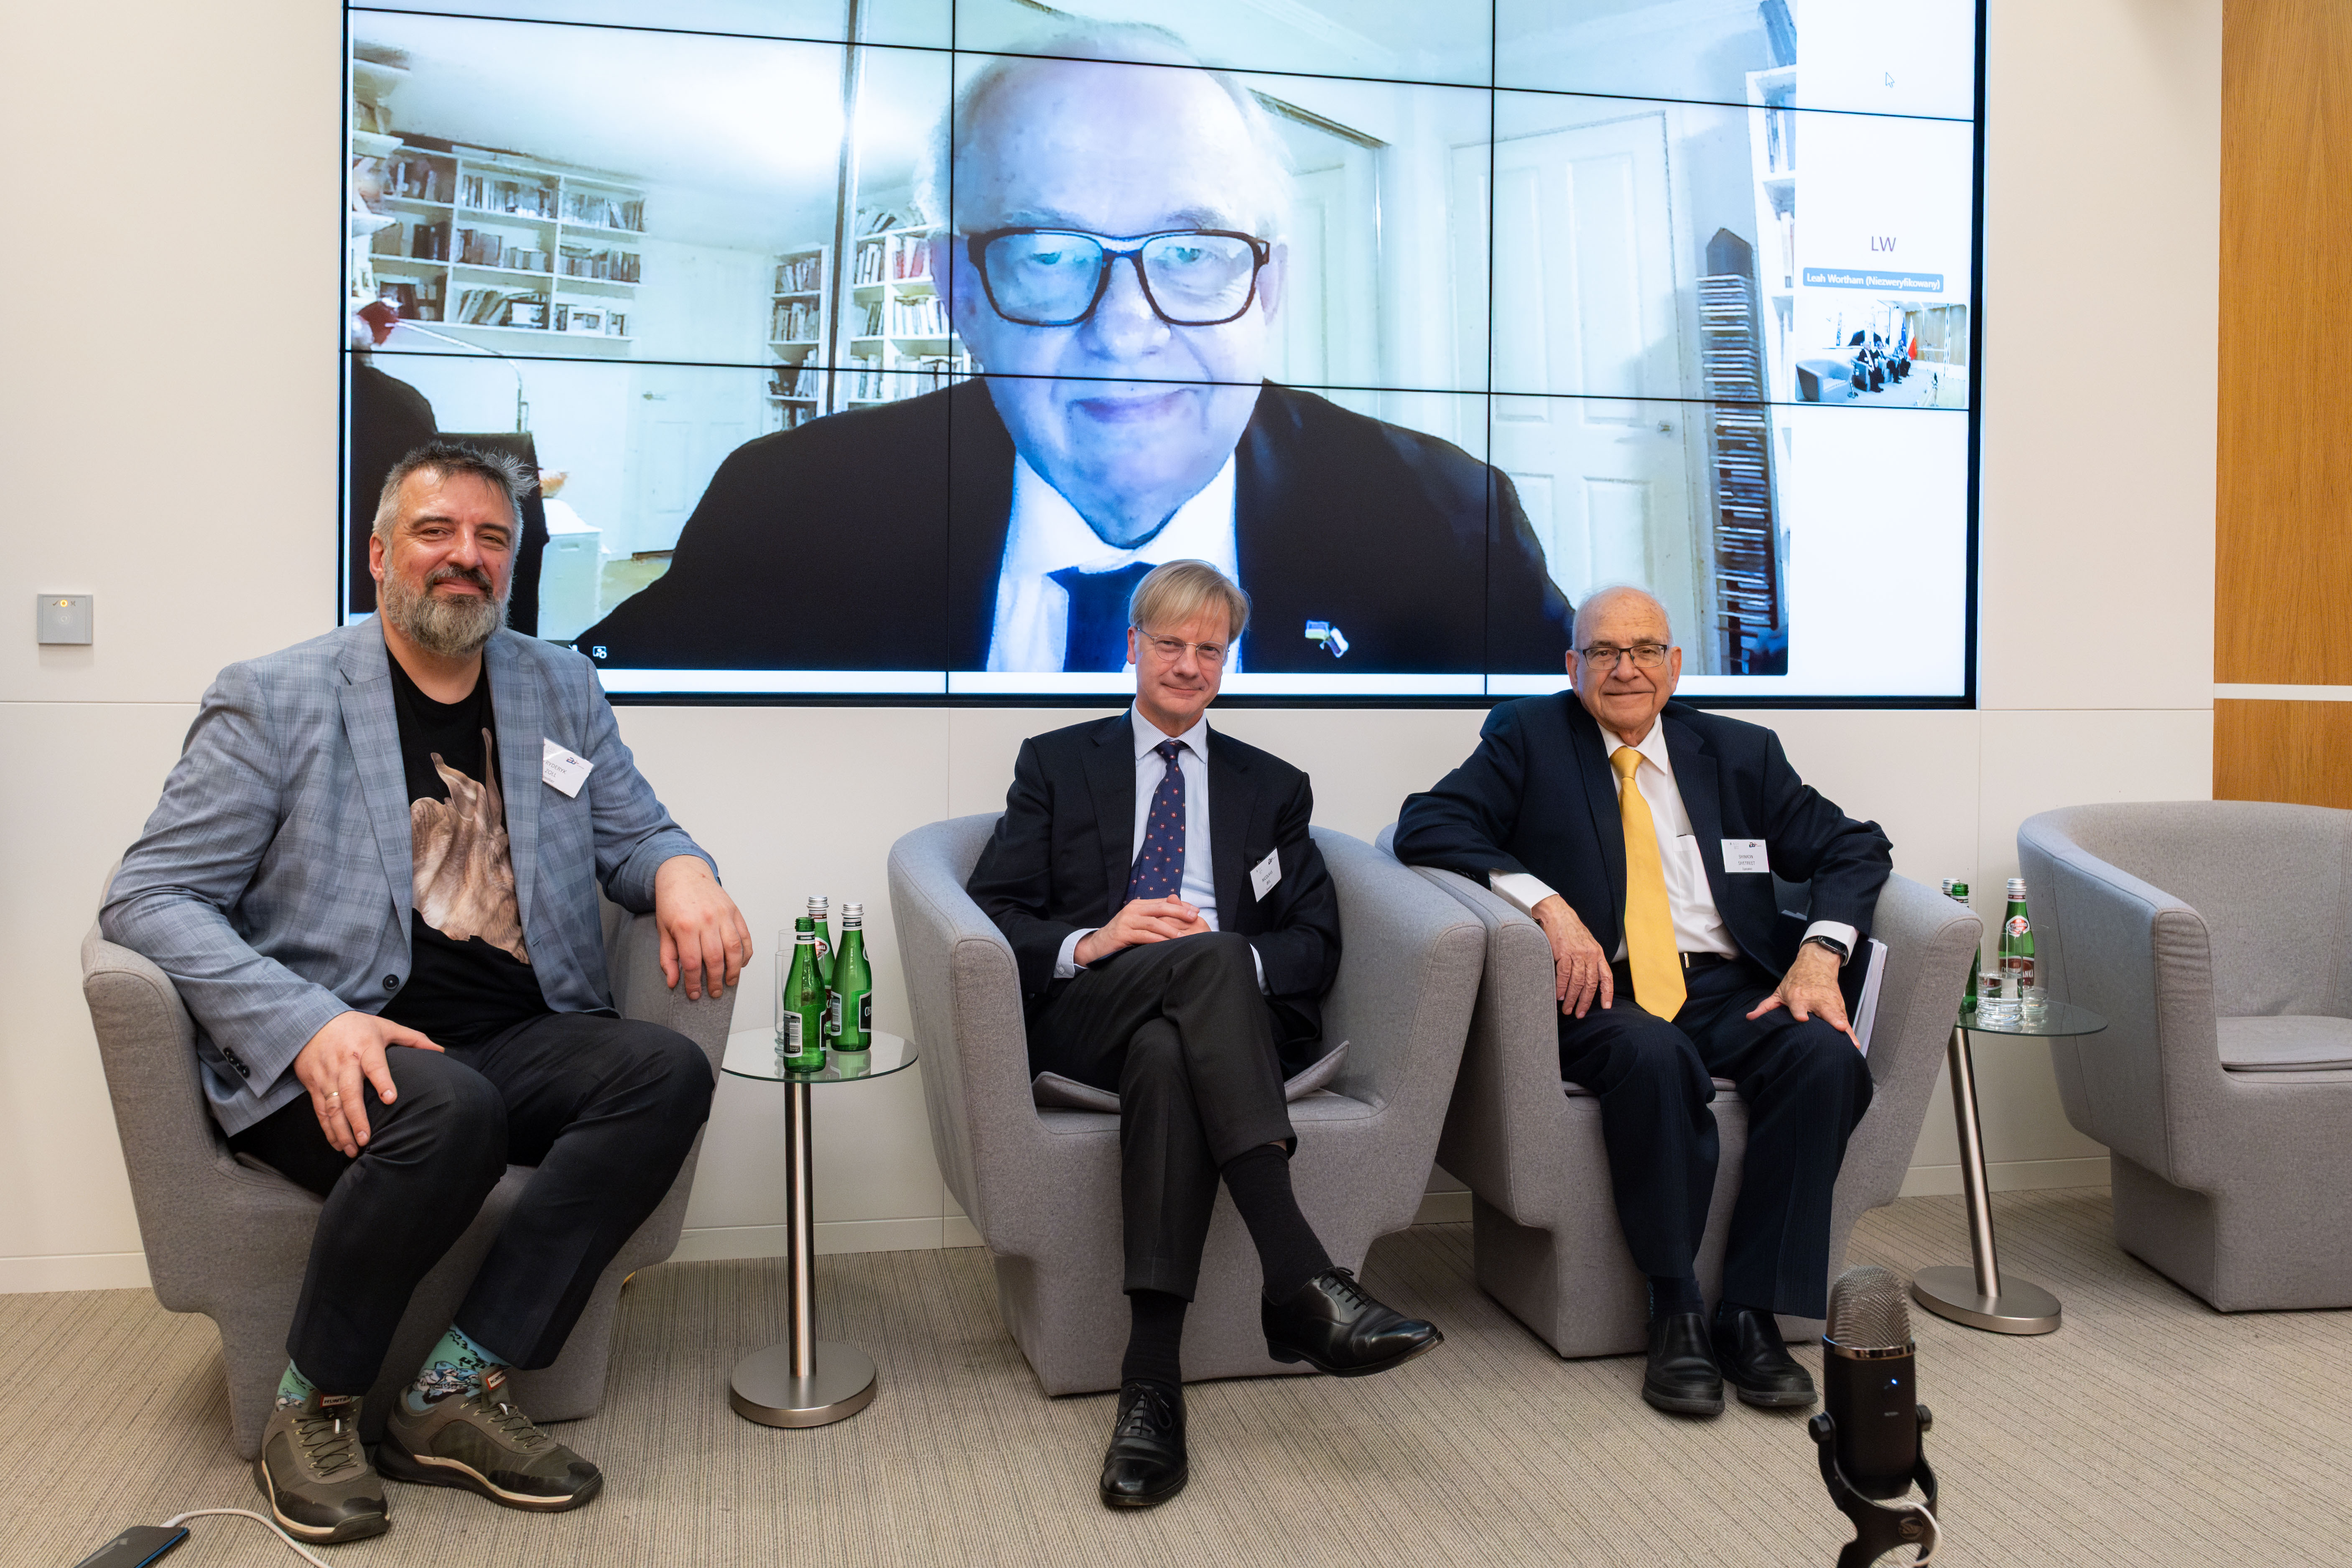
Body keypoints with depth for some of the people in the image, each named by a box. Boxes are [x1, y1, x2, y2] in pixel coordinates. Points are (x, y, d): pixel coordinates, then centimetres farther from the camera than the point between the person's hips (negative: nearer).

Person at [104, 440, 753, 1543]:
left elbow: (633, 833, 19)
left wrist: (681, 870, -10)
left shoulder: (561, 687, 14)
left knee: (669, 1071, -24)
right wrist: (308, 1025, -21)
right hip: (337, 1060, -4)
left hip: (518, 1038, 5)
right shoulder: (274, 699, 1)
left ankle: (455, 1392, -18)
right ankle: (311, 1408, -10)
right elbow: (148, 895, -3)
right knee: (450, 1110, -36)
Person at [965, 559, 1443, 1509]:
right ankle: (1304, 1285, -46)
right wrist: (1089, 944, -14)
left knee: (1167, 1055, -38)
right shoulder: (1056, 764, 20)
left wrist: (1234, 957, -12)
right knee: (1210, 959, -37)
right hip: (1081, 1013, -1)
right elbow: (994, 913, 7)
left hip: (1230, 1014, 1)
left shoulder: (1272, 788, 24)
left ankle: (1152, 1385, -43)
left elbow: (1316, 944, 11)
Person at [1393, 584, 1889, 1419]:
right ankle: (1677, 1314, -20)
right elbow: (1425, 826, -4)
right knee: (1653, 1055, -36)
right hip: (1603, 993, -3)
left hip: (1731, 989, 3)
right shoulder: (1528, 737, 10)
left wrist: (1819, 953, -5)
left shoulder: (1740, 751, 18)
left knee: (1825, 1054, -27)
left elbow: (1854, 846, 15)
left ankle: (1751, 1314, -17)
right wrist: (1546, 903, -18)